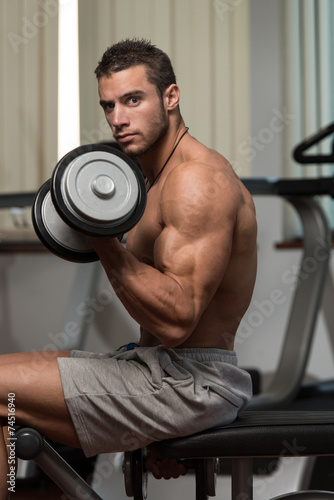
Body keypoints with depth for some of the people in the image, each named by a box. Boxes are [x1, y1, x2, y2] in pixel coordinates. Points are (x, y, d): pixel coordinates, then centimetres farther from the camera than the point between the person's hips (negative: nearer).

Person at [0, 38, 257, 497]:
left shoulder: (199, 180, -17)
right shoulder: (157, 178, 17)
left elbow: (176, 319, -26)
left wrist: (102, 240, -28)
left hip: (191, 382, -11)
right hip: (161, 368, 11)